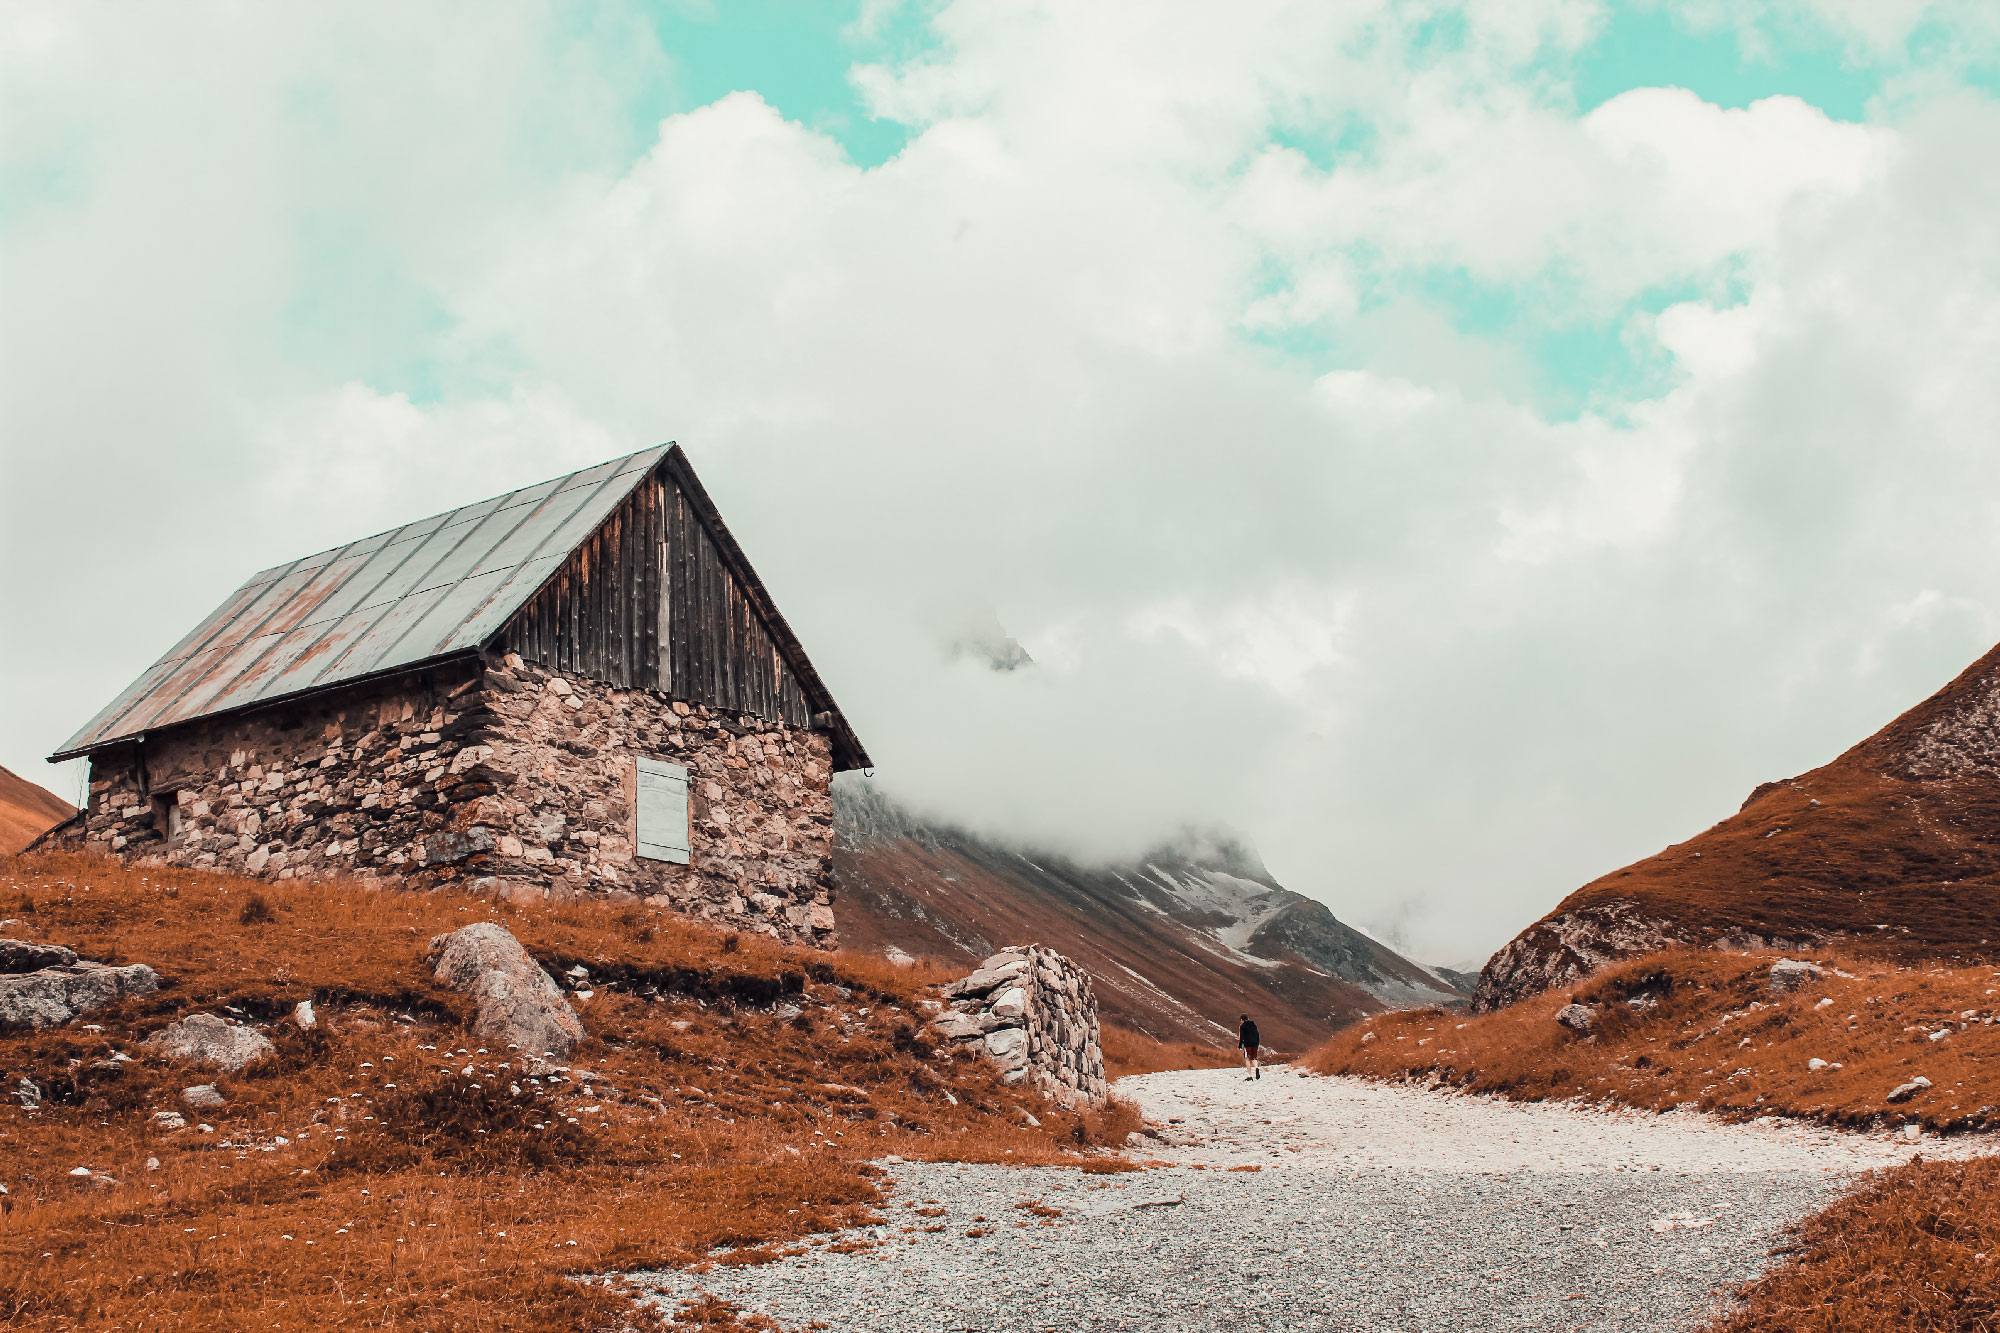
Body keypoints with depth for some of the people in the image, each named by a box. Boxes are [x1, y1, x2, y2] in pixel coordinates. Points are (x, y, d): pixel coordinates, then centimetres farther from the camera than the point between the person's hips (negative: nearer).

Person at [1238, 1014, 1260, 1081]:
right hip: (1255, 1044, 5)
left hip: (1247, 1044, -5)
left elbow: (1241, 1037, -9)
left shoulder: (1242, 1026, -4)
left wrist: (1240, 1046, -5)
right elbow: (1257, 1035, 16)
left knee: (1247, 1059, 3)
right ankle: (1256, 1068, -15)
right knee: (1254, 1058, 15)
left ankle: (1249, 1076, -1)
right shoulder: (1254, 1025, 12)